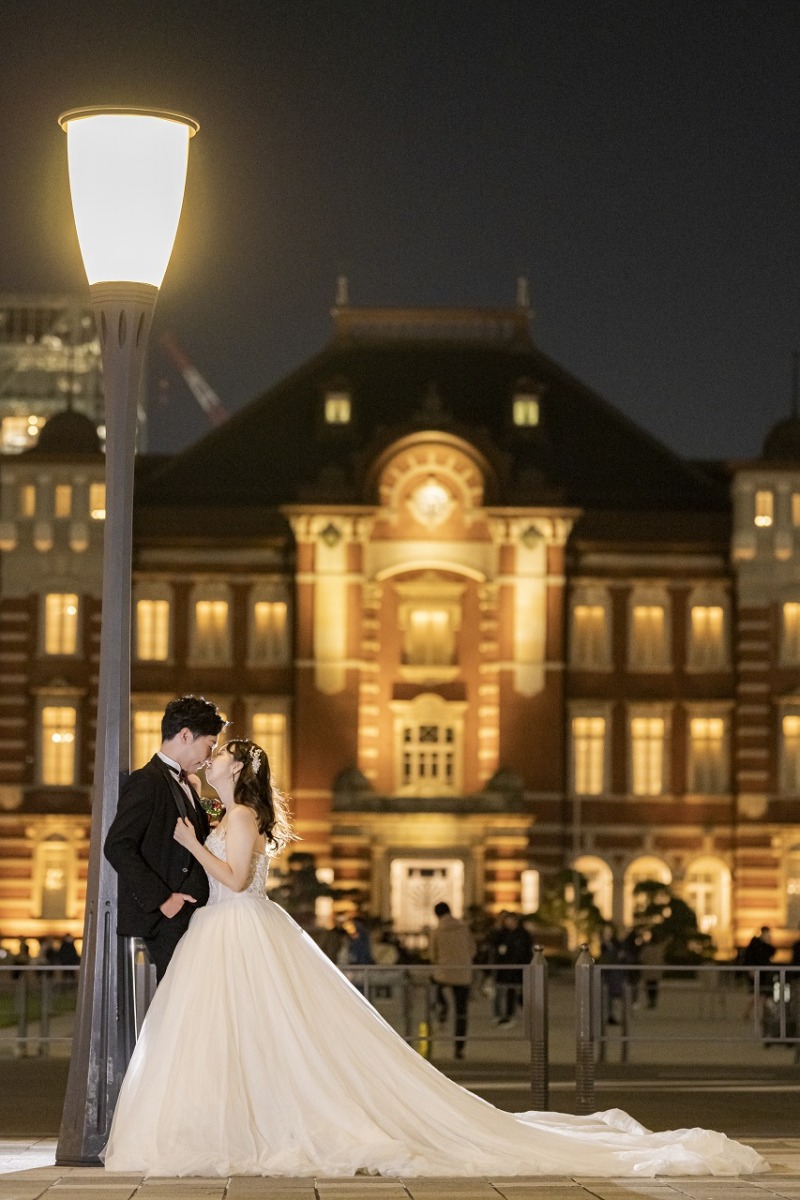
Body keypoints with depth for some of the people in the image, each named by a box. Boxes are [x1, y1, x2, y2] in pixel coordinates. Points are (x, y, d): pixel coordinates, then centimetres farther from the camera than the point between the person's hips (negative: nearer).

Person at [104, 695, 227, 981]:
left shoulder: (184, 785, 20)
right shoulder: (146, 783, -10)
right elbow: (118, 848, -18)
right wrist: (161, 899, -20)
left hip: (191, 916, 9)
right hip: (167, 917, -9)